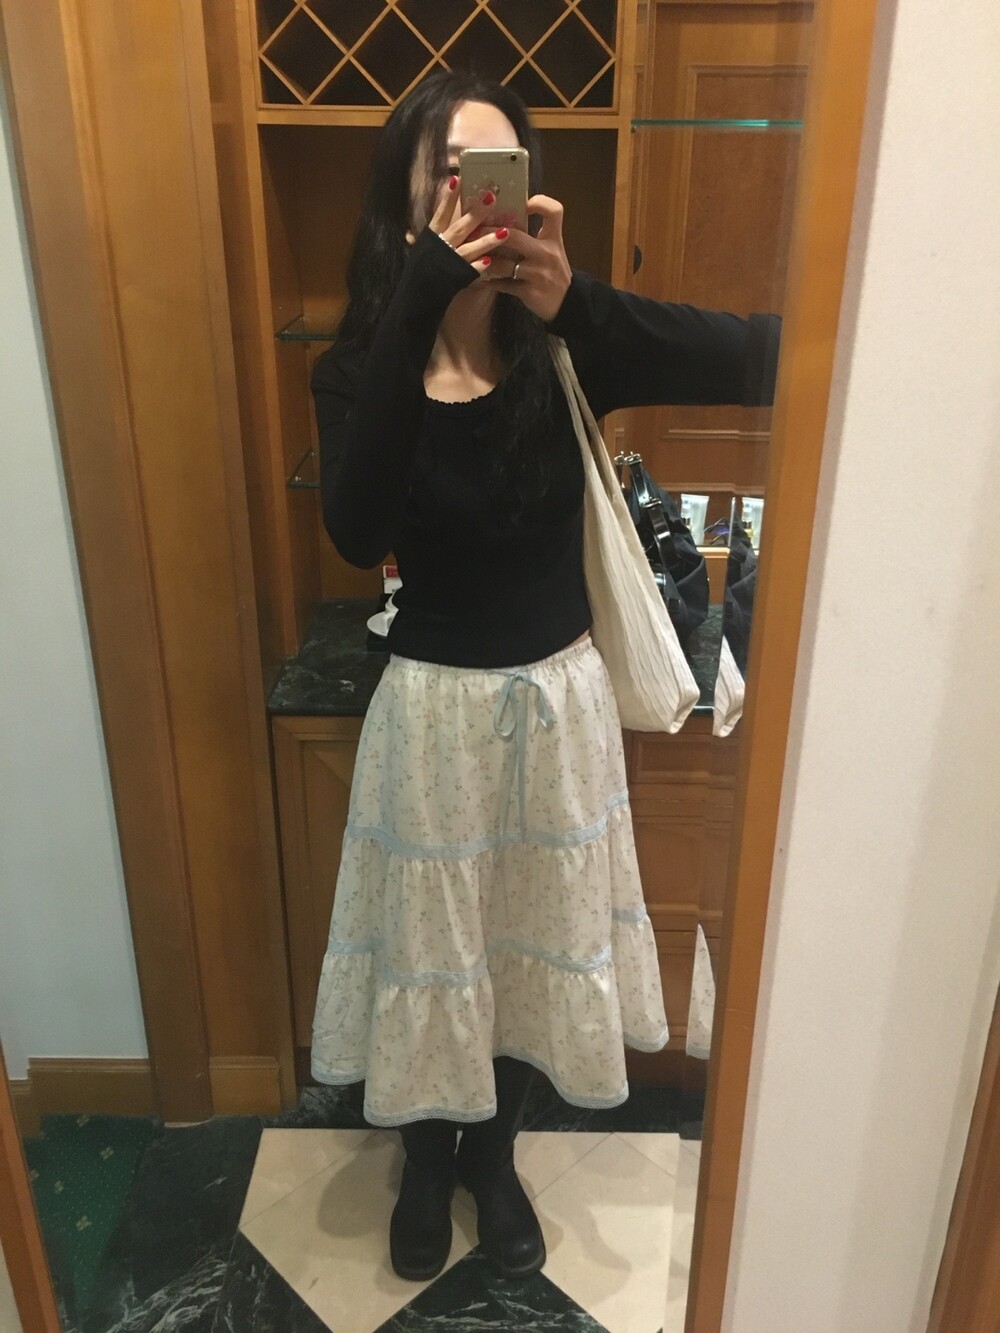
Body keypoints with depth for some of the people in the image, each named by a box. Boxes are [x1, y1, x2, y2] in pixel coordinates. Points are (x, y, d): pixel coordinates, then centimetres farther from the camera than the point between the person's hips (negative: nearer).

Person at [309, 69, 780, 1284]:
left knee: (536, 938, 19)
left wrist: (578, 301, -38)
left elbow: (762, 362, -24)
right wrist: (418, 305, -35)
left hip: (558, 694, 2)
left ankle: (495, 1156, 48)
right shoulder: (359, 367, -10)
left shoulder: (569, 348, -9)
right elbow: (357, 534, -30)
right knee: (431, 945, 16)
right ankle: (426, 1164, 47)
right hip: (434, 702, -1)